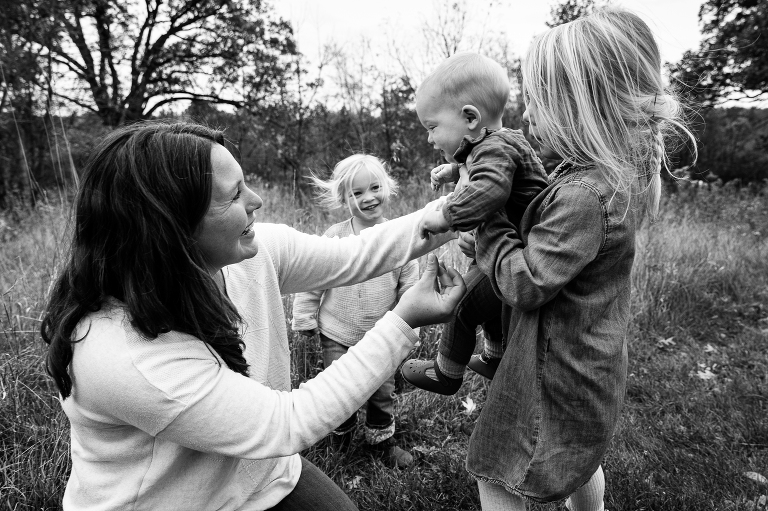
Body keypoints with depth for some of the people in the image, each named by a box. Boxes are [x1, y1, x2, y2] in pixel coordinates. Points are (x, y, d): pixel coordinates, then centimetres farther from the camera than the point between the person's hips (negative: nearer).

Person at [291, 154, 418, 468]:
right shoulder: (334, 236, -10)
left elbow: (409, 284, 1)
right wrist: (305, 318, -1)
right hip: (337, 334, -1)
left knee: (383, 392, 12)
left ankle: (382, 440, 37)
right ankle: (341, 432, 40)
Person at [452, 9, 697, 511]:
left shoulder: (584, 194, -31)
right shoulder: (619, 172, 0)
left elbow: (523, 283, -25)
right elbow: (545, 239, 7)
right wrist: (485, 241, -4)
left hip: (559, 370, -9)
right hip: (589, 362, 9)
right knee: (581, 458, 33)